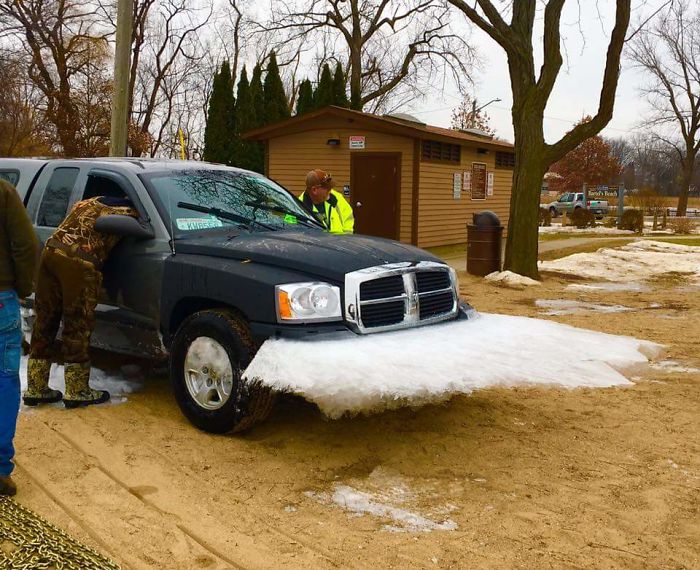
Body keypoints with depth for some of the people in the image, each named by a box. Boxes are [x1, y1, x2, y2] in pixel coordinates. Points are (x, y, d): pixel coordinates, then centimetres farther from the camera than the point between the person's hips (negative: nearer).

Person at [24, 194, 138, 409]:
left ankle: (36, 388, 19)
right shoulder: (128, 213, 10)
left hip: (51, 251, 7)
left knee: (45, 322, 11)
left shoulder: (88, 202, 28)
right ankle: (77, 392, 9)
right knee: (77, 327, 1)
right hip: (79, 262, -7)